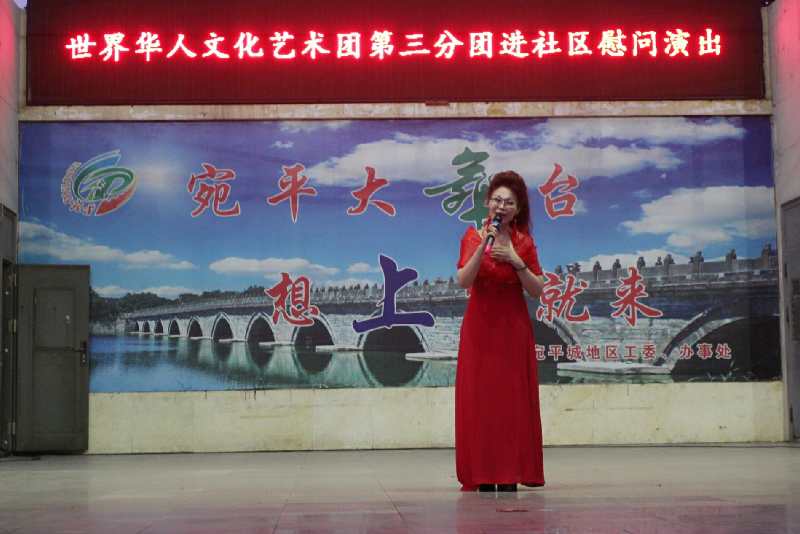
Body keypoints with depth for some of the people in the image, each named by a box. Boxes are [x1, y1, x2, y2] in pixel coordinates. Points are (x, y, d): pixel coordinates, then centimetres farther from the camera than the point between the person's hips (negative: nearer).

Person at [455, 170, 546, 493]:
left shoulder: (524, 242, 4)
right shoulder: (472, 236, 2)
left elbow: (537, 290, 0)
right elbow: (463, 281, -11)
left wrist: (516, 261, -13)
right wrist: (483, 246, -20)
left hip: (514, 328, 1)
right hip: (480, 327, 0)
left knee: (512, 400, -1)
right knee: (479, 399, -1)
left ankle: (510, 474, 4)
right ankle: (484, 474, 4)